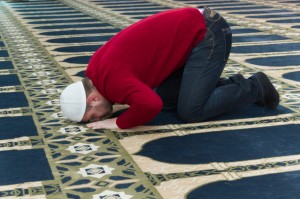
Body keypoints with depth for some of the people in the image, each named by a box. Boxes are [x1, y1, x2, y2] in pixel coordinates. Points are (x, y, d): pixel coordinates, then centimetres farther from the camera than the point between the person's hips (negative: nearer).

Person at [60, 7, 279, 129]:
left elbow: (150, 105, -41)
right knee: (166, 99, 9)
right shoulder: (95, 69, 6)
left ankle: (255, 87, 6)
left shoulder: (111, 79, -23)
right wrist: (111, 104, 9)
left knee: (191, 111, -11)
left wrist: (118, 122, -22)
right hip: (196, 30, 9)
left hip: (208, 33, -9)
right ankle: (231, 85, 18)